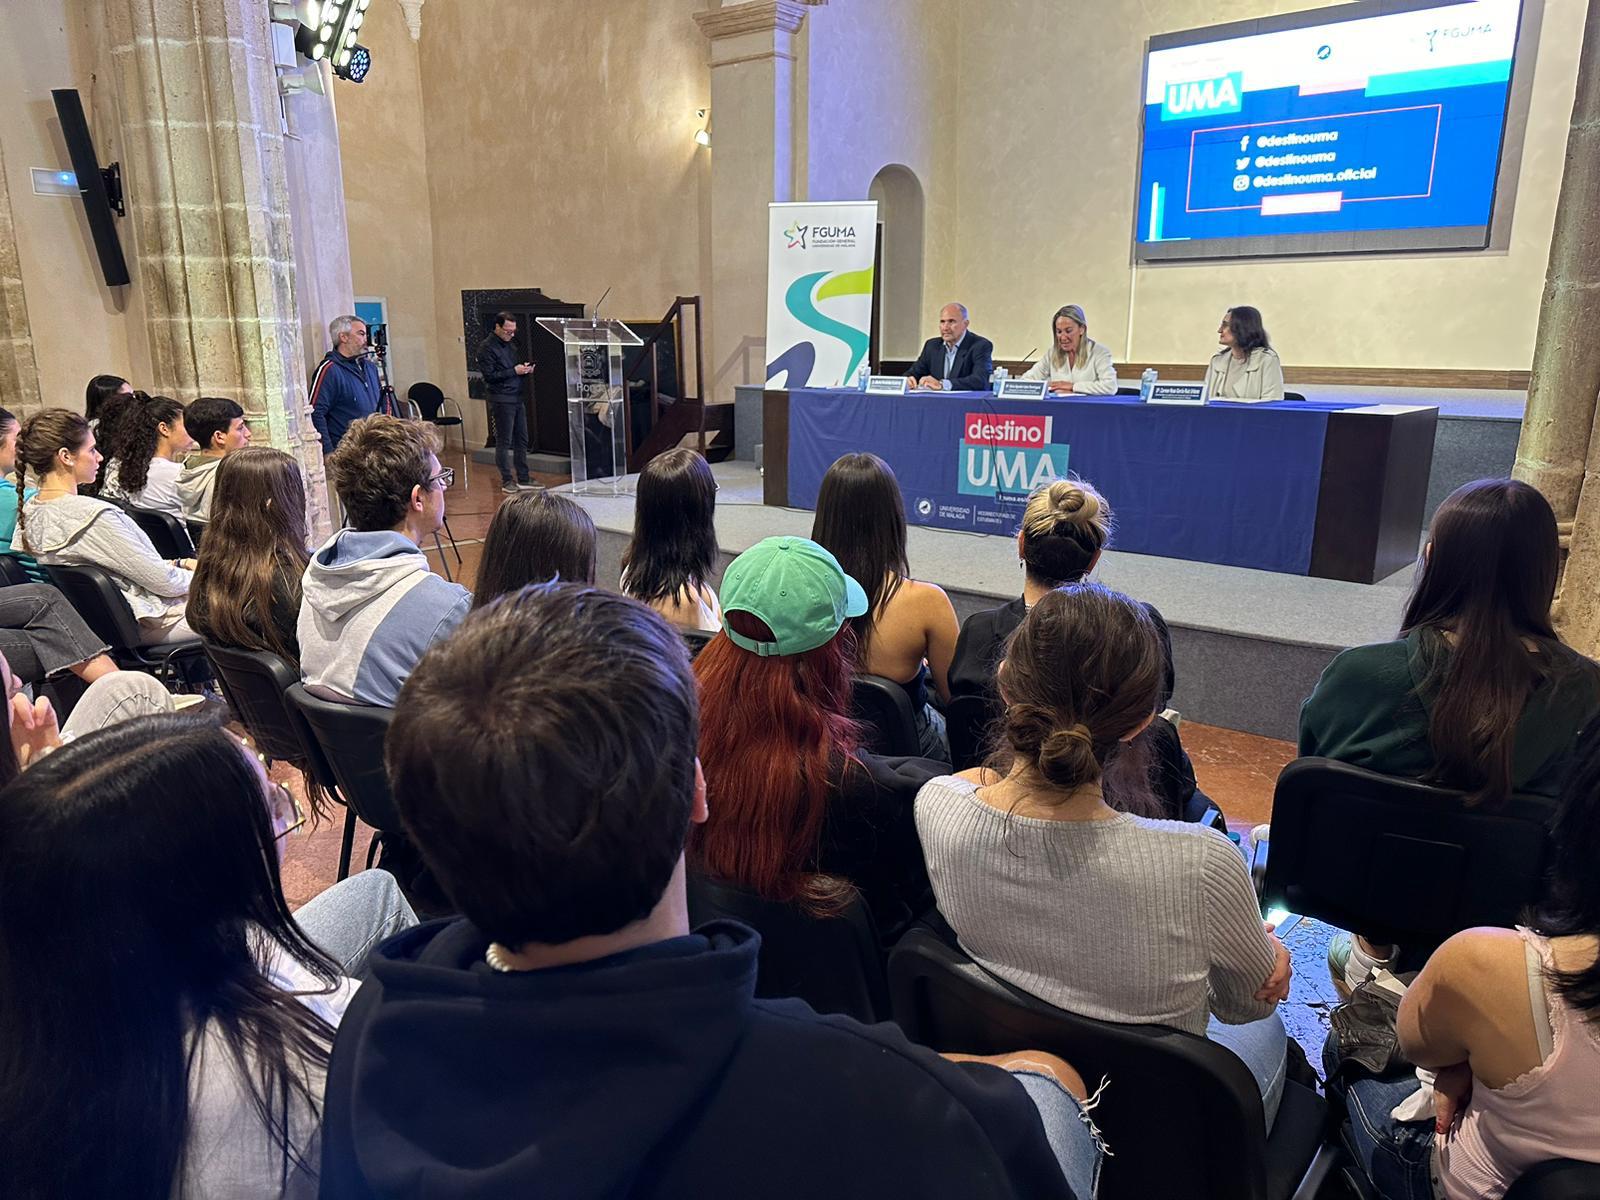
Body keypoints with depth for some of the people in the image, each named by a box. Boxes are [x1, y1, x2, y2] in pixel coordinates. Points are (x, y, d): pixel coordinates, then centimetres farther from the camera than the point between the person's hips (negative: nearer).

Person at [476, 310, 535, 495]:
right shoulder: (487, 348, -9)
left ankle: (523, 479, 17)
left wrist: (526, 369, 4)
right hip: (501, 400, -8)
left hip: (517, 398, 8)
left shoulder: (511, 343, 16)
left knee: (521, 439, 9)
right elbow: (489, 375, -16)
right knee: (504, 441, -2)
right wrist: (514, 371, -18)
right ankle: (507, 481, 6)